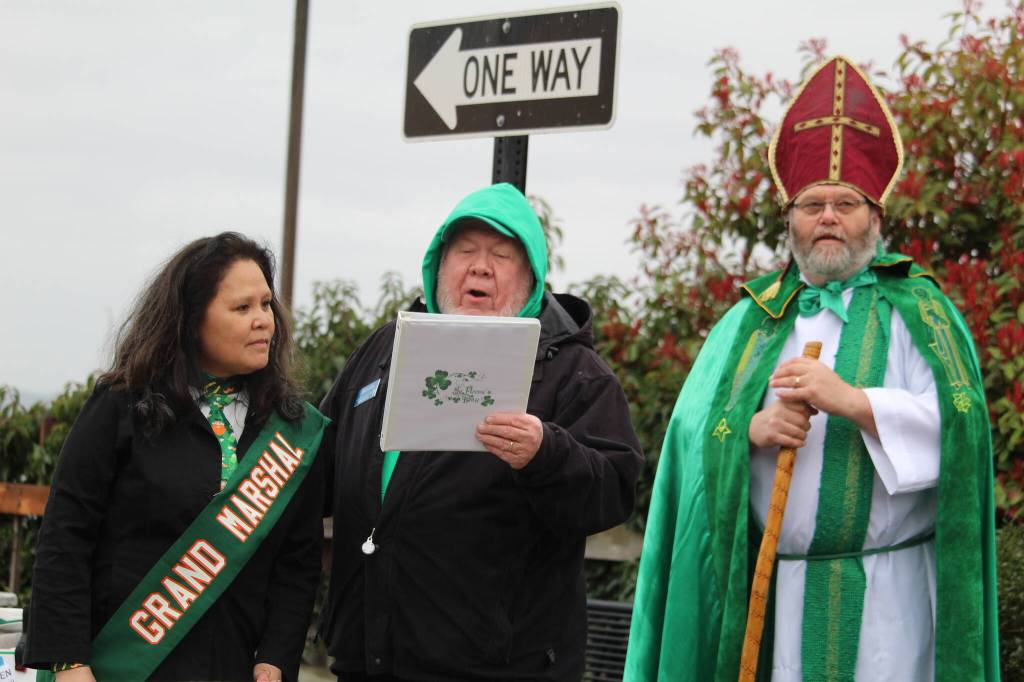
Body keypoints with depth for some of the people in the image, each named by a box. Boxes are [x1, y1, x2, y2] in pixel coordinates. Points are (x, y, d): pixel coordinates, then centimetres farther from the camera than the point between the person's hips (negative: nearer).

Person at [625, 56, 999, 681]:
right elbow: (692, 431, 7)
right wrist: (752, 431, -14)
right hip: (764, 589, 3)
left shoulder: (916, 310, 4)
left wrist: (852, 401, -21)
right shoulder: (751, 321, 15)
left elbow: (960, 422, -10)